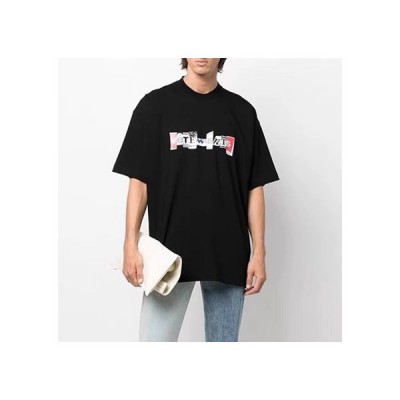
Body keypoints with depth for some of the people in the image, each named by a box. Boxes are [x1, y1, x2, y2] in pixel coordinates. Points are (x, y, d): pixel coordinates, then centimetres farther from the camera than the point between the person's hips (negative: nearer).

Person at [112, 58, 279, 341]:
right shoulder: (155, 105, 2)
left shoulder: (242, 112, 6)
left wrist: (259, 251, 0)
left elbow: (254, 187, 6)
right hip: (170, 252, -1)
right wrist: (131, 245, -7)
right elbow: (139, 181, 1)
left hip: (228, 255, 2)